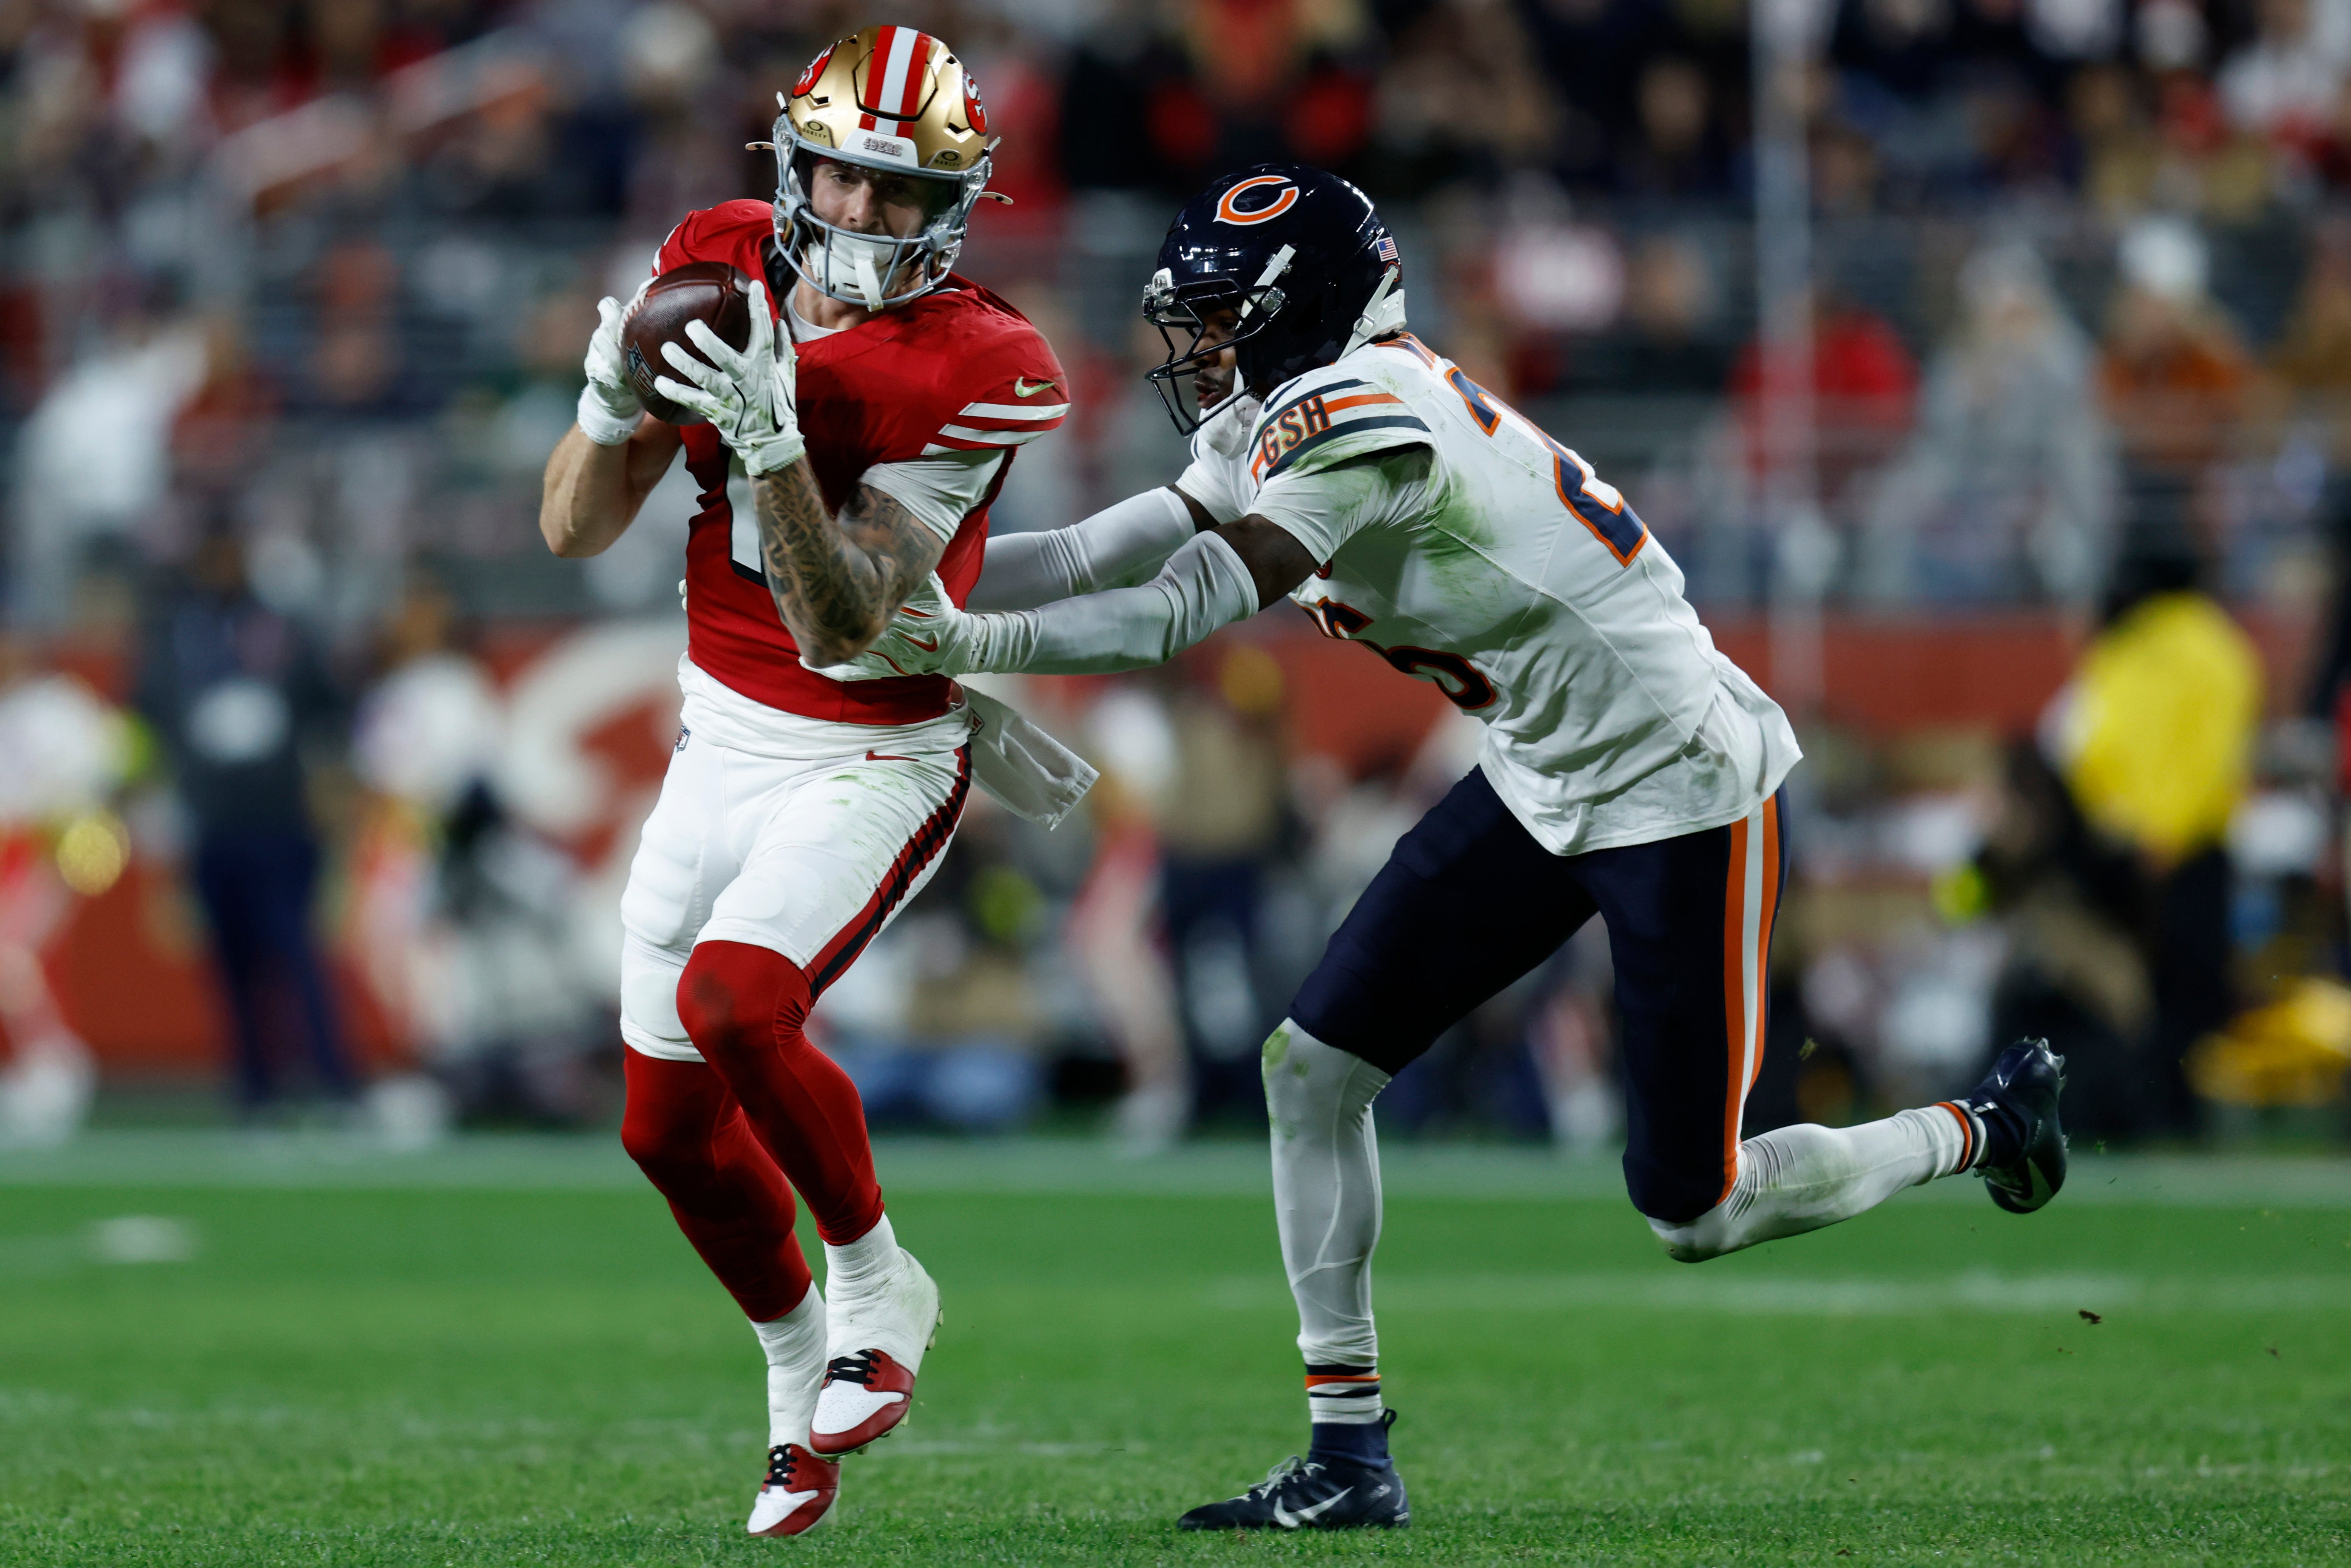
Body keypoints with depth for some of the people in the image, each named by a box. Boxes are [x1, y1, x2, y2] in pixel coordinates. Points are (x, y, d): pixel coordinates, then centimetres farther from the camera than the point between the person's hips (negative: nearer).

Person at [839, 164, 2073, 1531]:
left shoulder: (1362, 419, -27)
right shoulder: (1282, 420, 3)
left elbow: (1182, 617, -33)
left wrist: (973, 643, -33)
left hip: (1684, 786, -9)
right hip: (1543, 787, 10)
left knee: (1693, 1215, -2)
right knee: (1317, 1067, -1)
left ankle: (1985, 1127, 23)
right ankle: (1351, 1456, 6)